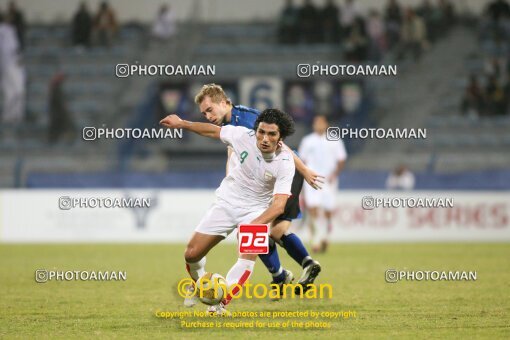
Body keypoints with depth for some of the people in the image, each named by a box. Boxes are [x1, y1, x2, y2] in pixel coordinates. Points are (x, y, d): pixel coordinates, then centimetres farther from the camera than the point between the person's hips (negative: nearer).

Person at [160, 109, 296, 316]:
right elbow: (213, 130, -1)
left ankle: (220, 303, -20)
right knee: (192, 254, 1)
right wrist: (181, 123, 5)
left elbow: (279, 205, -32)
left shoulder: (285, 163, -26)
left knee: (249, 255, -28)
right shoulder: (243, 136, -21)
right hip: (227, 202, 2)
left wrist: (255, 224, -47)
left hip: (256, 210, -2)